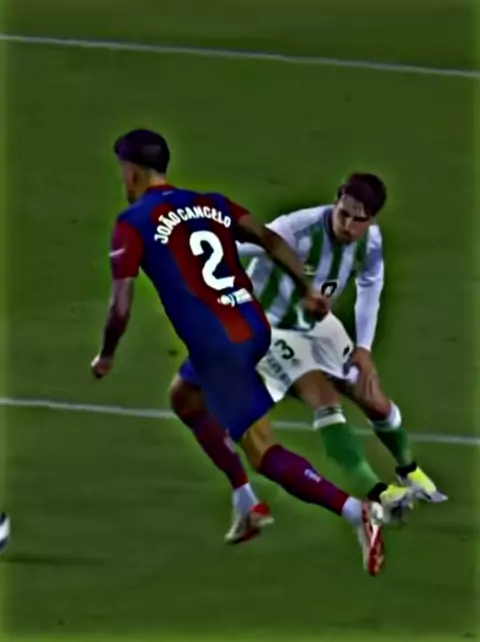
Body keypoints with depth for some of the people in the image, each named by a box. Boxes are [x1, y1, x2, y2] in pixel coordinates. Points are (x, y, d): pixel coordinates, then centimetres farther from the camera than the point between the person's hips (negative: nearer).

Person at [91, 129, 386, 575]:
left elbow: (121, 308, -5)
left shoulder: (133, 224, -1)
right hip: (255, 328, 7)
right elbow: (271, 240, 7)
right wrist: (307, 291, 10)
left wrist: (106, 357, 11)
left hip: (216, 345, -7)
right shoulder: (211, 203, 17)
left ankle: (355, 511, -29)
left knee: (265, 453, -9)